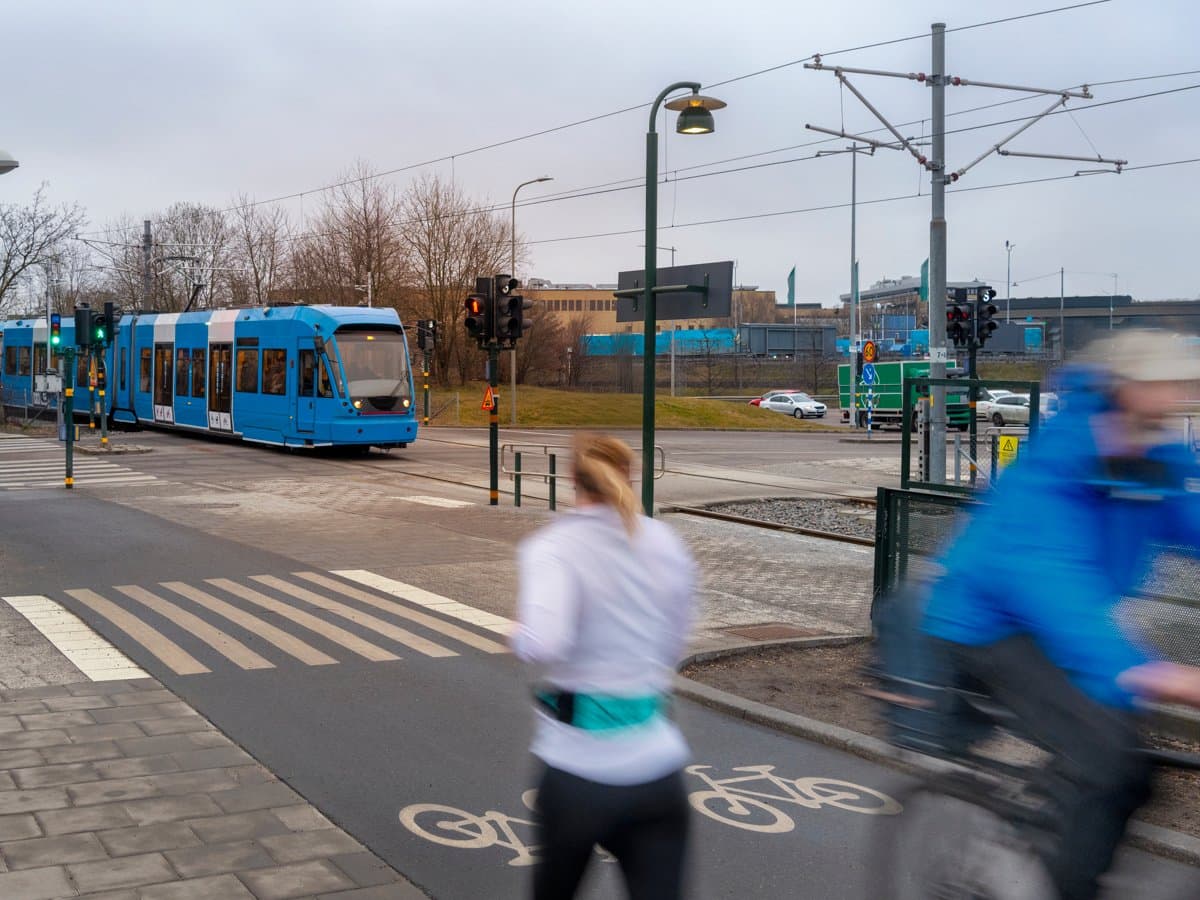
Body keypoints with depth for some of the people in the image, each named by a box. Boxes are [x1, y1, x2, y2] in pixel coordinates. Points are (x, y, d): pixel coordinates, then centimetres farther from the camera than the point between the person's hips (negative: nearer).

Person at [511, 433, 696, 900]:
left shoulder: (551, 549, -11)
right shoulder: (668, 546, 5)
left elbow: (541, 646, -27)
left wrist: (521, 632, -6)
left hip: (579, 769, -3)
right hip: (657, 769, 3)